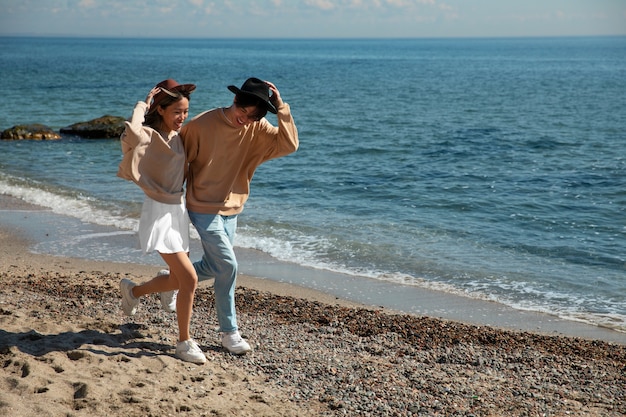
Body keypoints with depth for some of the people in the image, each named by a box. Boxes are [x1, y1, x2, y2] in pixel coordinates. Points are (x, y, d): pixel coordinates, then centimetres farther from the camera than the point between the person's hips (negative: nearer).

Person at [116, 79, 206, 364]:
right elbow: (132, 133, -40)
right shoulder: (149, 136, -14)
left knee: (178, 280, 16)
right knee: (190, 279, -14)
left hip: (178, 211, 9)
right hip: (159, 214, -9)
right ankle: (184, 343, 0)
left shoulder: (178, 137, 9)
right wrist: (142, 106, -24)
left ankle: (132, 291, 41)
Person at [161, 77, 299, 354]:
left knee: (214, 266, 15)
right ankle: (229, 332, 4)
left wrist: (281, 108, -24)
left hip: (231, 209, 6)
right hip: (204, 208, -6)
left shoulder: (258, 129, -6)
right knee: (227, 265, -10)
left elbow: (288, 145, -18)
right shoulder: (202, 124, -18)